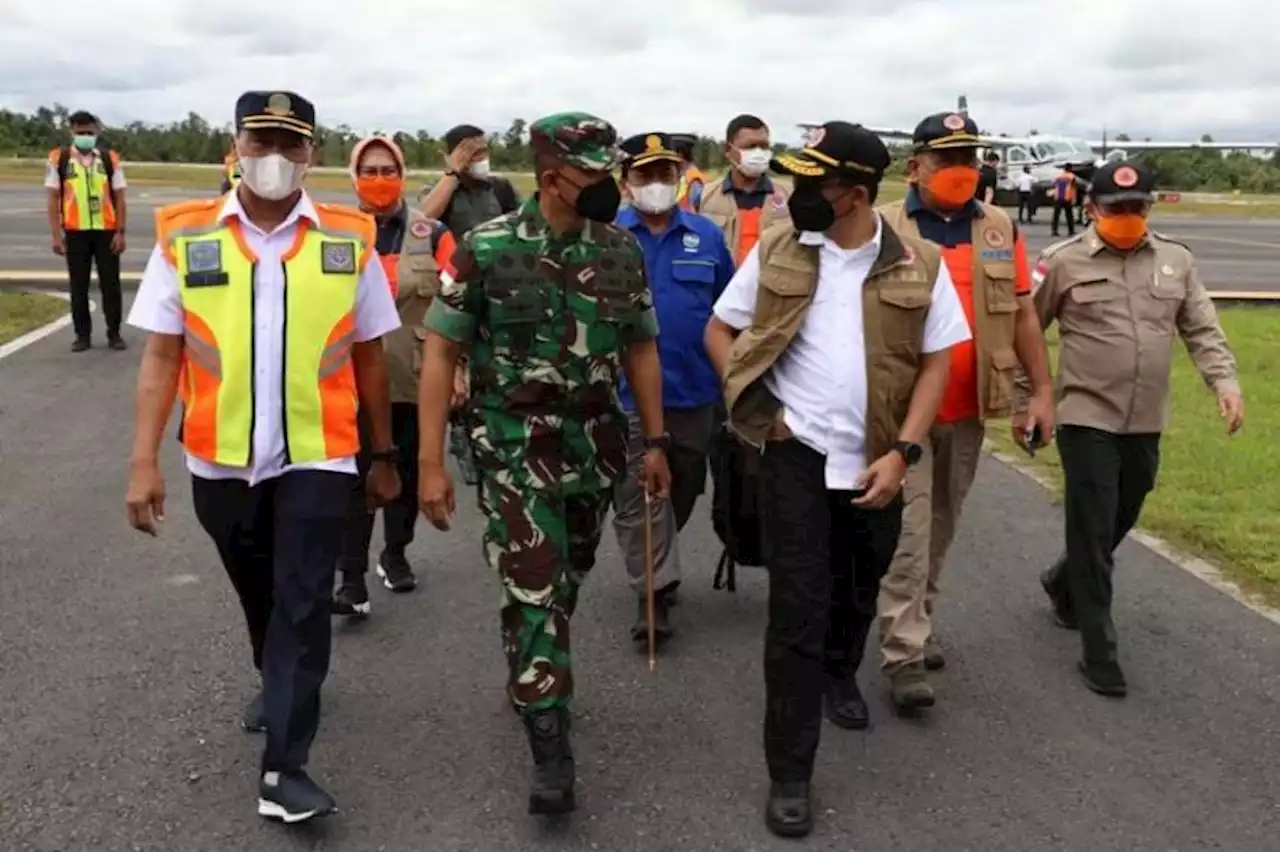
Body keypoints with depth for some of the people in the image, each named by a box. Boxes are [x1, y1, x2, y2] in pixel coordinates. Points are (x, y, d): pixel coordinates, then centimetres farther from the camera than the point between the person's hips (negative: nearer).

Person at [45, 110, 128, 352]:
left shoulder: (110, 158, 3)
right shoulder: (59, 158, 1)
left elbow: (119, 198, 4)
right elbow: (53, 198, 2)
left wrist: (120, 232, -3)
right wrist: (56, 234, -4)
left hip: (106, 231, 0)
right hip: (75, 232, 0)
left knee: (111, 284, 4)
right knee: (78, 286, 7)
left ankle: (114, 333, 13)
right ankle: (82, 335, 16)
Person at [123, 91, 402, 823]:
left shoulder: (349, 239, -3)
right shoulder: (184, 237, -3)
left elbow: (369, 357, 3)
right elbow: (163, 355, -2)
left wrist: (384, 454, 7)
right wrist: (145, 460, -8)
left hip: (317, 458, -2)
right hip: (221, 460, 2)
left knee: (302, 605, -3)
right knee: (260, 595, 21)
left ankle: (285, 768, 3)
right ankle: (280, 684, 48)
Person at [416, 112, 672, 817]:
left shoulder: (622, 251, 1)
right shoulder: (486, 249, -11)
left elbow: (640, 349, 10)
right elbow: (440, 352, -8)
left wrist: (655, 442, 8)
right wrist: (431, 461, -12)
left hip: (596, 444, 4)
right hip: (516, 446, -4)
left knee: (565, 581, 17)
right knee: (535, 588, -7)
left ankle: (532, 679, 42)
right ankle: (549, 744, 3)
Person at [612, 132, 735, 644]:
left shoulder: (707, 236, 4)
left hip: (694, 390, 3)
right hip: (627, 392, -3)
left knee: (683, 491, 17)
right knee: (637, 497, -1)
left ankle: (653, 567, 39)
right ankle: (655, 593, 7)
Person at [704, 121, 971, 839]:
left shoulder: (919, 265, -6)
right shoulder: (776, 252, -4)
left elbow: (937, 363, -3)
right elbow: (719, 330, 5)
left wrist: (903, 452, -12)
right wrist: (753, 404, -7)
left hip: (877, 461, 2)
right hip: (796, 454, -1)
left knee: (860, 588, 21)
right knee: (798, 608, -3)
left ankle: (840, 673, 54)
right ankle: (790, 774, 6)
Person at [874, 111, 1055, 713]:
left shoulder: (1000, 229, 7)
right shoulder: (882, 228, -5)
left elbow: (1023, 314, 10)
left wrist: (1043, 390, 6)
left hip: (968, 410, 4)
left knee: (941, 525, 15)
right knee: (907, 528, -5)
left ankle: (916, 625, 32)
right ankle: (904, 655, -1)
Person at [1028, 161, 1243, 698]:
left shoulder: (1176, 260, 7)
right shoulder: (1063, 262, -6)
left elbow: (1202, 330, 8)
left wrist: (1225, 382, -8)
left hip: (1146, 423, 5)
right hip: (1087, 419, -5)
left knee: (1119, 525, 18)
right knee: (1093, 533, -3)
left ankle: (1063, 583, 45)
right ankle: (1099, 651, 4)